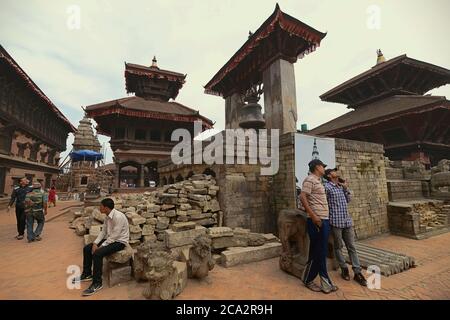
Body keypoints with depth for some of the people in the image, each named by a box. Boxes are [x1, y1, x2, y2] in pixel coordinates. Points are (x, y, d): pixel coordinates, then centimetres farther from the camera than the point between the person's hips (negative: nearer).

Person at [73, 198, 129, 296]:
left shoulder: (118, 217, -29)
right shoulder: (107, 216, 2)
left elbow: (114, 236, -26)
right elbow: (103, 232, 9)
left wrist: (101, 246, -19)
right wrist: (95, 243, -4)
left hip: (119, 242, -10)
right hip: (110, 239, 10)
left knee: (97, 254, -27)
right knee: (87, 249, 7)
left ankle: (97, 283, -10)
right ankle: (87, 274, 27)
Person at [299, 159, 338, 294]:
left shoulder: (318, 180, 17)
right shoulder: (310, 179, -12)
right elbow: (302, 197, -22)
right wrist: (313, 216, -24)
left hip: (324, 220, 10)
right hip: (316, 221, -9)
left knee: (322, 252, 15)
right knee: (316, 252, 1)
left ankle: (325, 281, 27)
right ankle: (308, 280, 18)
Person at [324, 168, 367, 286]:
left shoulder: (341, 186, 14)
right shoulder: (327, 187, -9)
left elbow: (348, 200, 17)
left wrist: (346, 188, 6)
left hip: (347, 220, 6)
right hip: (336, 221, -6)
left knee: (352, 247, 10)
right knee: (338, 247, 8)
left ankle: (357, 272, 17)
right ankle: (344, 269, 24)